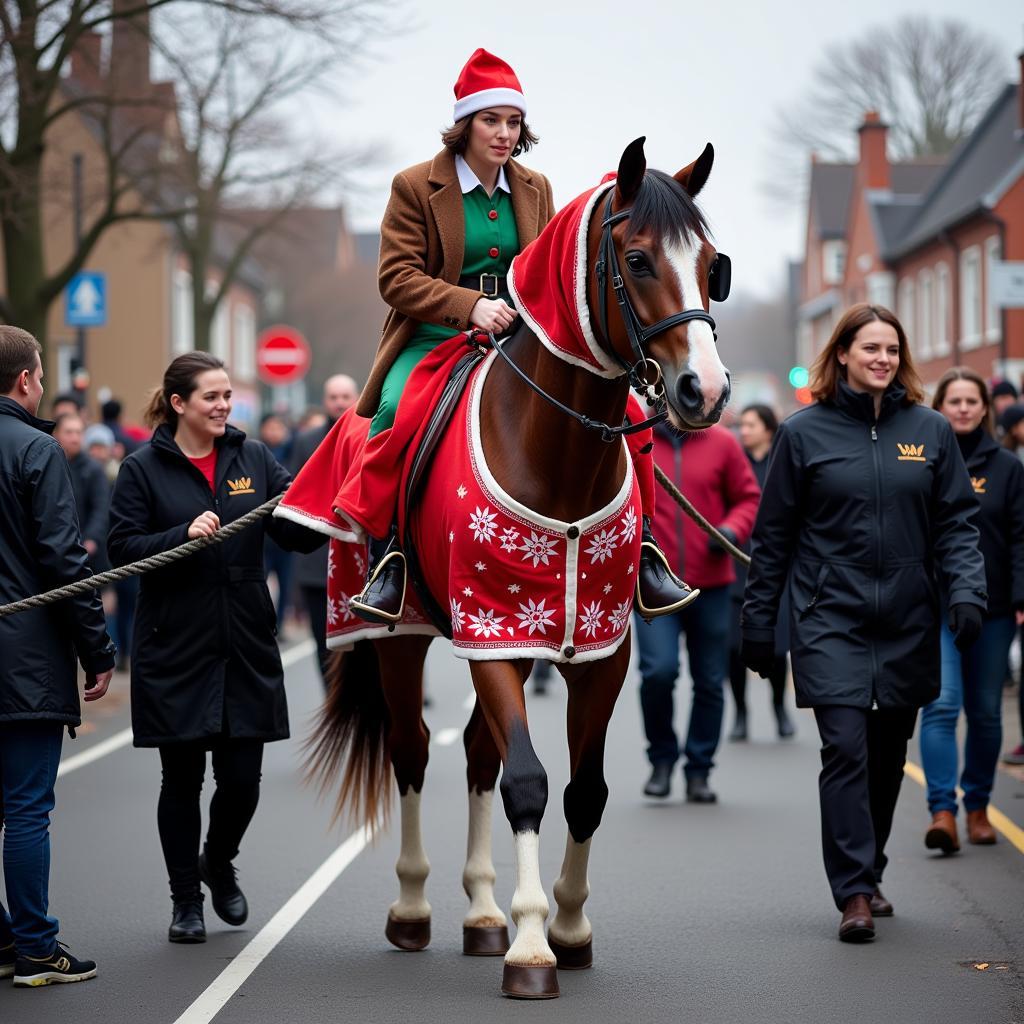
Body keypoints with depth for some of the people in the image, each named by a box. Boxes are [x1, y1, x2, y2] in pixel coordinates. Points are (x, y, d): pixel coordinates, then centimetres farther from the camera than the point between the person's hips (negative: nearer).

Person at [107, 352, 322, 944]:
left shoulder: (252, 458, 7)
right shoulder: (144, 469, -2)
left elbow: (299, 533, 2)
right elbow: (123, 549, -7)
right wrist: (184, 535, -21)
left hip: (246, 647, 2)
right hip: (175, 648, -2)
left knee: (242, 777, 3)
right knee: (182, 779, 5)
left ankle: (220, 863, 33)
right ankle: (186, 899, 21)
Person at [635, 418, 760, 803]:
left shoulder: (722, 443, 3)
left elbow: (748, 498, 7)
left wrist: (732, 530, -11)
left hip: (711, 585, 2)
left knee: (710, 681, 5)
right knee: (659, 670, -16)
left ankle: (699, 770, 19)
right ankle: (661, 759, 5)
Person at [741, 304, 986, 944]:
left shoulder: (931, 430, 5)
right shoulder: (805, 432, 0)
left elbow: (957, 522, 6)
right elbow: (774, 535, 4)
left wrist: (966, 591, -10)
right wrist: (759, 621, 4)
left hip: (909, 623, 3)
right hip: (830, 620, -3)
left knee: (889, 756, 12)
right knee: (846, 748, -13)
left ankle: (868, 874, 28)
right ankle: (854, 894, -11)